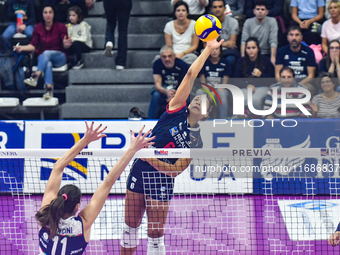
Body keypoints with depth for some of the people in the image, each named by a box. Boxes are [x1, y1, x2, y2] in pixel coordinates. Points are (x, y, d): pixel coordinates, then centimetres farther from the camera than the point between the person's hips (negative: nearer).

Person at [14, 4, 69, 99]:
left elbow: (65, 45, -8)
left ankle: (35, 77, -54)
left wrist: (66, 44, -33)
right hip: (43, 57, 1)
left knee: (46, 53, -36)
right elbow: (33, 45, 3)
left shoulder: (61, 27, 0)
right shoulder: (38, 28, 7)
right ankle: (49, 89, -56)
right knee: (48, 65, -37)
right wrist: (22, 48, -15)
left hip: (59, 57, -1)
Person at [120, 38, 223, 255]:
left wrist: (151, 159, -26)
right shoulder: (178, 111, -3)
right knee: (131, 226, 11)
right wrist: (208, 50, -12)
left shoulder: (195, 142, -5)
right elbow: (191, 75, -7)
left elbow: (175, 170, -12)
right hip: (140, 172, 2)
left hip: (162, 182, -2)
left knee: (155, 234, -1)